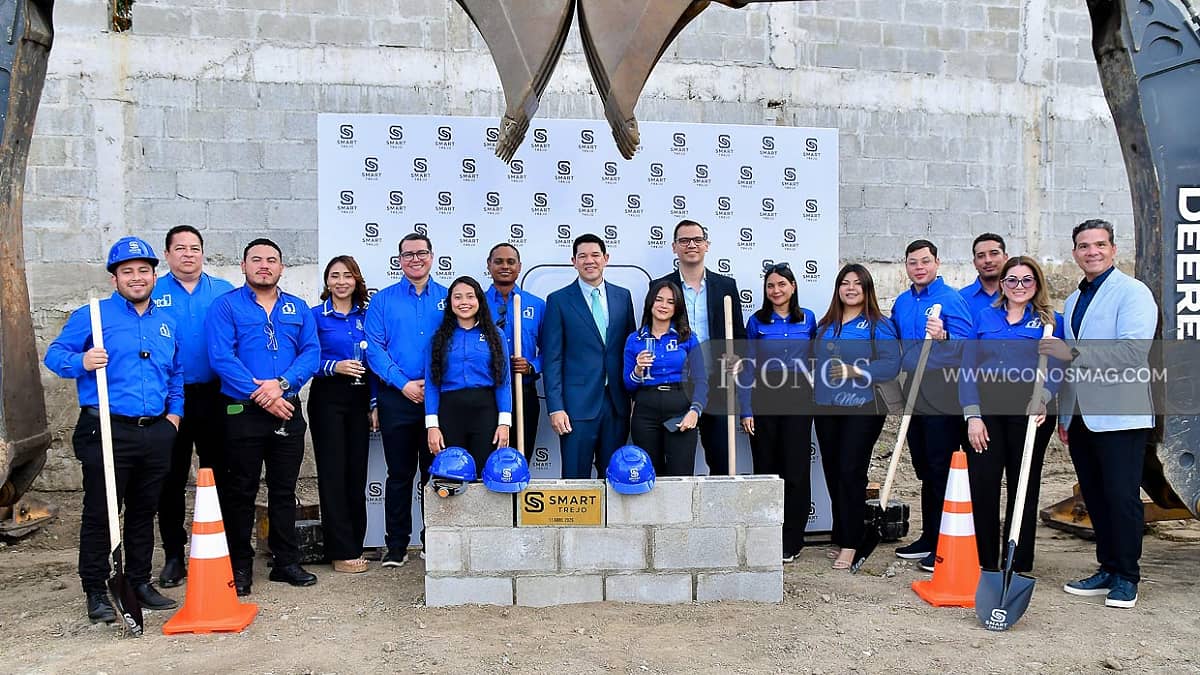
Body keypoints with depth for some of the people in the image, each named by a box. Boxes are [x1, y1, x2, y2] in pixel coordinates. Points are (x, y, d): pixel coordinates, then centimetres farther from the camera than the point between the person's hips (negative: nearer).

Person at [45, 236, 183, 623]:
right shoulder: (93, 315, -1)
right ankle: (96, 593, 12)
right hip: (107, 432, -5)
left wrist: (174, 413, 13)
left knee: (144, 512, 14)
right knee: (100, 514, 1)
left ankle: (139, 583, 26)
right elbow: (54, 354, -3)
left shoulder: (167, 323, 16)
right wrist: (81, 361, -24)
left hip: (156, 433, 5)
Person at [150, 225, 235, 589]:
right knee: (171, 479, 7)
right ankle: (173, 556, 19)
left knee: (217, 475, 7)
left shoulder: (224, 292, 6)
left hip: (214, 396, 0)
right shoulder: (152, 294, 4)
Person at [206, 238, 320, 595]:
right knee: (242, 492, 5)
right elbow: (221, 356, -11)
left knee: (284, 491, 11)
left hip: (289, 412, 3)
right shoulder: (226, 305, 0)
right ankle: (240, 566, 16)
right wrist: (261, 396, -17)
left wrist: (282, 384, -16)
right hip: (243, 412, -3)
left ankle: (286, 562, 21)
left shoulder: (298, 308, 11)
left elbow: (311, 353, 1)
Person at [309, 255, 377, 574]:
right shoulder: (315, 316, -1)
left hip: (360, 399, 4)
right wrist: (334, 367, -20)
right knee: (333, 472, -2)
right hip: (328, 398, -3)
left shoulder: (366, 316, 9)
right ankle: (342, 551, 5)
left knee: (357, 472, 7)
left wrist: (375, 403, 6)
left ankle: (354, 545, 18)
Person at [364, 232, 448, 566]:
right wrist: (404, 384, -12)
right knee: (400, 473, 5)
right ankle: (396, 545, 15)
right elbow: (375, 348, -2)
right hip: (397, 398, -1)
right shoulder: (383, 300, 6)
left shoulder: (447, 298, 8)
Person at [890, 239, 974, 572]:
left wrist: (943, 337, -34)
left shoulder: (951, 299, -8)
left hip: (942, 398, -7)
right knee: (924, 471, 15)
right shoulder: (901, 303, 13)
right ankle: (928, 538, 25)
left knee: (942, 471, -4)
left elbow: (966, 345, -17)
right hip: (913, 398, 7)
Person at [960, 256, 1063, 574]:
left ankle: (1017, 565, 18)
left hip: (1028, 412, -1)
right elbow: (968, 368, 5)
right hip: (986, 409, 1)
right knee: (982, 485, -2)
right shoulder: (984, 317, 11)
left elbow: (1055, 369, -4)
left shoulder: (1051, 321, 6)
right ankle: (986, 562, 12)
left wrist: (1042, 398, -25)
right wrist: (972, 415, -5)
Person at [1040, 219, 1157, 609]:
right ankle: (1107, 569, 22)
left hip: (1119, 415, -7)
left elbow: (1135, 350, -21)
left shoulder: (1133, 292, -6)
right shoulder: (1073, 301, 18)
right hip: (1080, 415, 7)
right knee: (1094, 498, 11)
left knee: (1122, 496, -1)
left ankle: (1127, 577, 11)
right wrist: (1063, 415, 20)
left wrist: (1074, 352, -22)